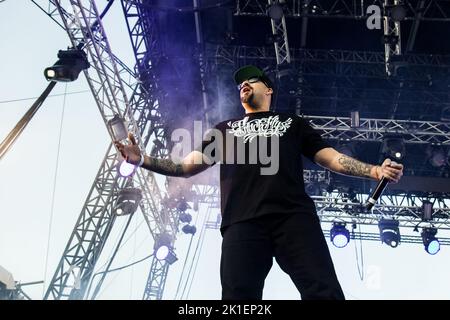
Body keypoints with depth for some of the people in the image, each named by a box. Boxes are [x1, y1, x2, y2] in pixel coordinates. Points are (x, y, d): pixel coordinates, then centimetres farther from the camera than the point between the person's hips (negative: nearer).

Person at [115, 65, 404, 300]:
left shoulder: (292, 123, 29)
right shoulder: (225, 128, 32)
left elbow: (330, 157, 20)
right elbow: (188, 166, 24)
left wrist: (374, 171, 4)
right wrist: (142, 160, 9)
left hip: (294, 216, -1)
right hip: (242, 223, 1)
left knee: (324, 291, -18)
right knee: (238, 296, -11)